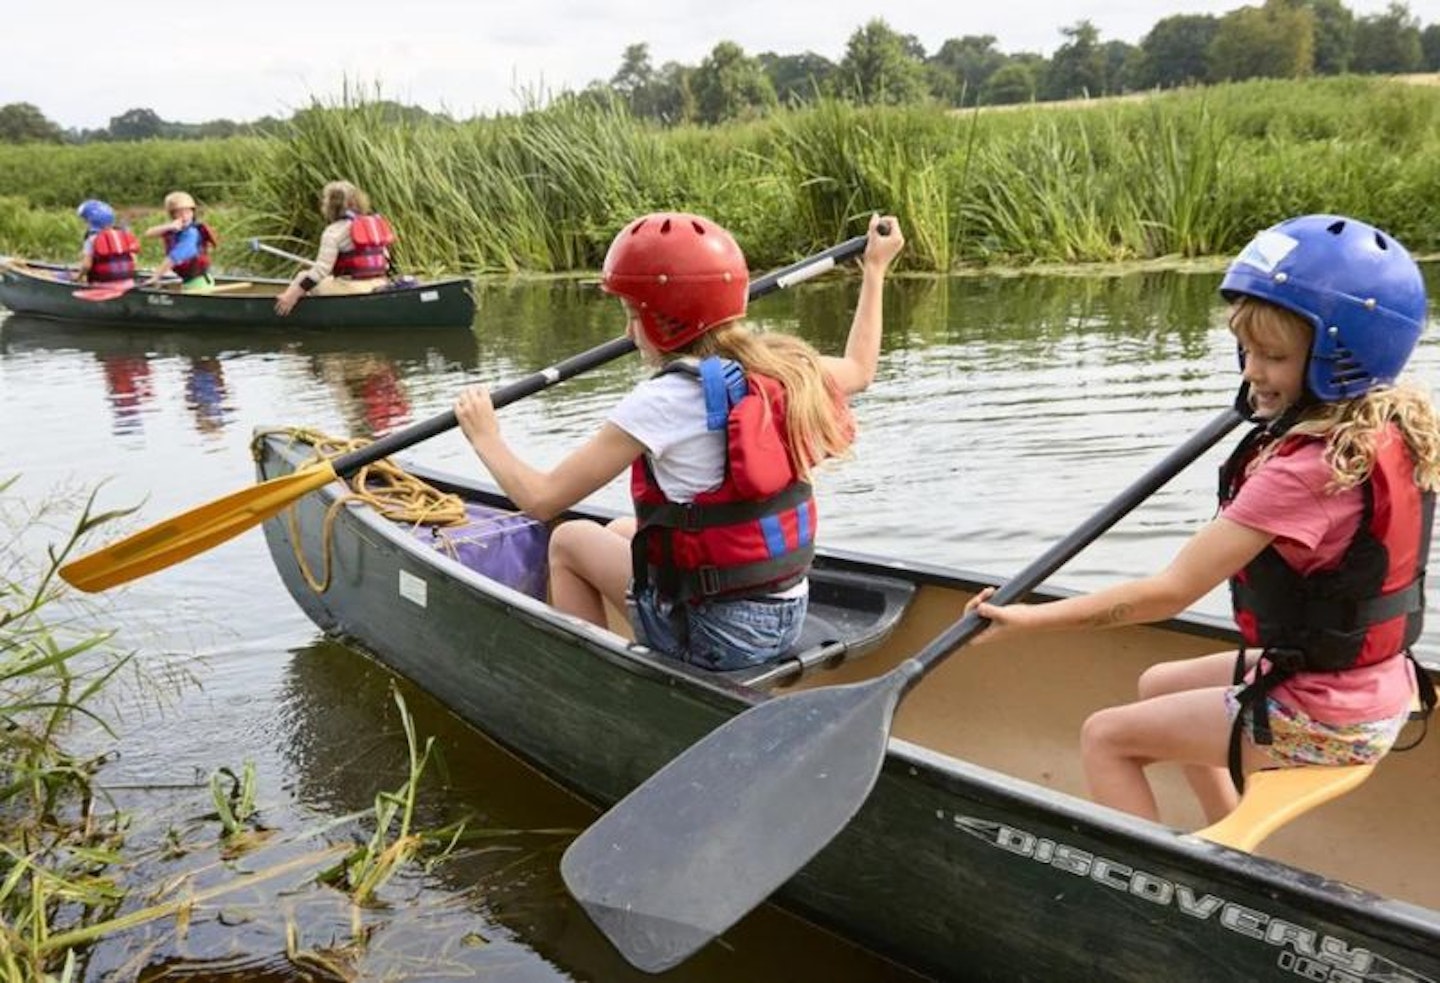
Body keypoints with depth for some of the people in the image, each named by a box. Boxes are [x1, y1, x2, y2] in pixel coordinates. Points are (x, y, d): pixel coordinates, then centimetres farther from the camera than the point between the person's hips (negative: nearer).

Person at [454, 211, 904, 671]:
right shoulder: (784, 366, -3)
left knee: (568, 541, 13)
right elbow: (858, 370, 20)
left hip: (717, 636, -7)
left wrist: (486, 438, 2)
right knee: (621, 531, 27)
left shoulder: (662, 401, -21)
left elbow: (541, 499, -16)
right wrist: (875, 268, 31)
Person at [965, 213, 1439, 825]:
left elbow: (1170, 592, -29)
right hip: (1374, 684, 10)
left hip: (1324, 715, -10)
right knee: (1158, 686, 27)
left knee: (1105, 738, -2)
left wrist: (1030, 618, -25)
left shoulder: (1302, 472, -29)